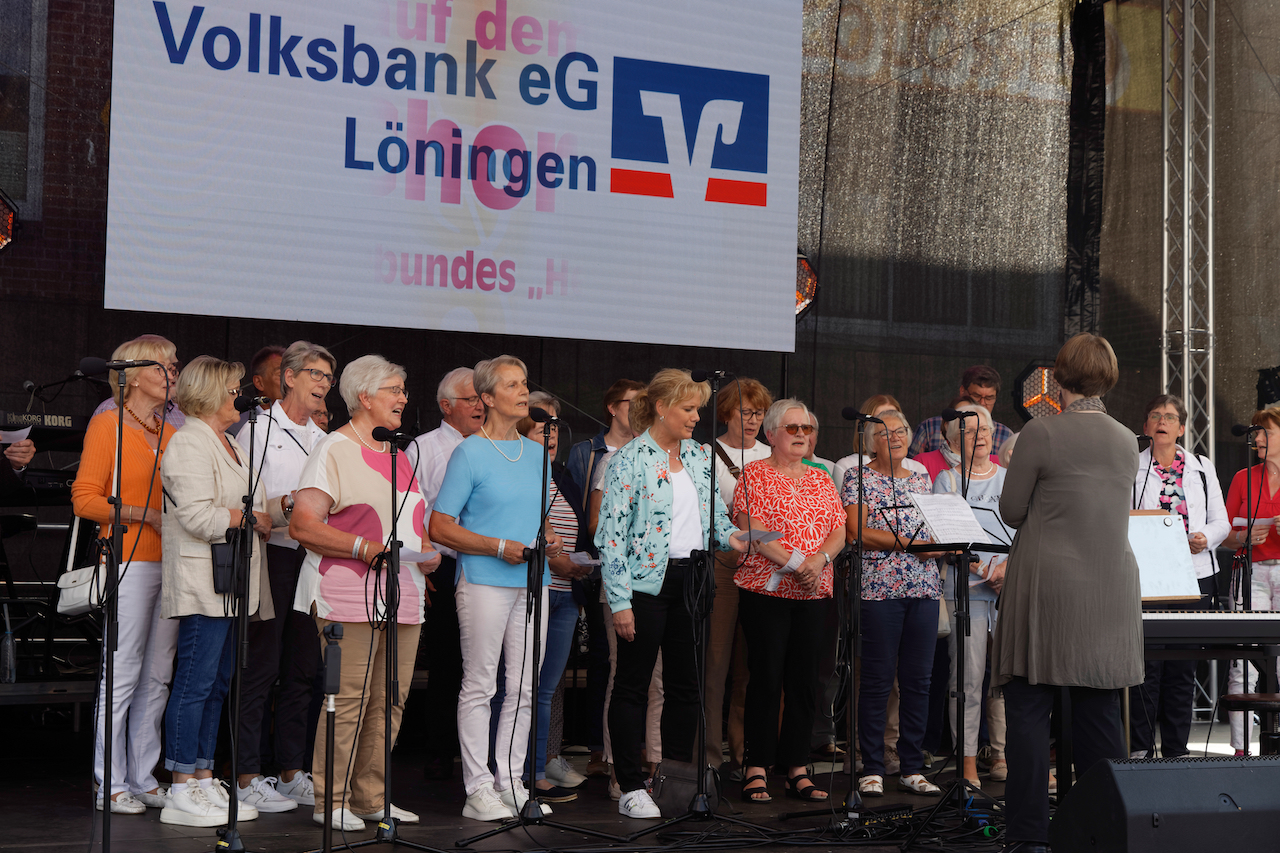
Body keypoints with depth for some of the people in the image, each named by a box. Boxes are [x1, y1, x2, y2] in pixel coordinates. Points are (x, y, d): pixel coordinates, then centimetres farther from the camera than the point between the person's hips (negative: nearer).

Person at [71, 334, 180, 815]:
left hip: (169, 565, 7)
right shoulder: (107, 425, -1)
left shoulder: (170, 433, 17)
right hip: (130, 563, -7)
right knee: (123, 674, -6)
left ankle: (143, 779, 14)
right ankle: (110, 784, 1)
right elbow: (84, 499, -7)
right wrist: (142, 514, -16)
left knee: (157, 677, 8)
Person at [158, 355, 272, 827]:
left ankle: (204, 779, 17)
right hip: (203, 582, -10)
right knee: (195, 683, -8)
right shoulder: (190, 442, -11)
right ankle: (182, 792, -5)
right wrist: (253, 518, -10)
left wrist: (259, 516, 9)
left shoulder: (224, 442, 21)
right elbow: (198, 516, -20)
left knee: (217, 683, 11)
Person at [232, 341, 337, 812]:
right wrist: (286, 505, -21)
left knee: (303, 668, 7)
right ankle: (247, 776, -2)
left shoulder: (322, 438, 18)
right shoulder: (258, 429, -1)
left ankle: (292, 771, 14)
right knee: (260, 668, -6)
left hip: (311, 558, 7)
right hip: (270, 557, -6)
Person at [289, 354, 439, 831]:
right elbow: (303, 526, -13)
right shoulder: (334, 450, -5)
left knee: (391, 698, 7)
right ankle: (330, 801, 1)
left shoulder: (399, 453, 20)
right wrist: (367, 549, -19)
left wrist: (429, 553, 7)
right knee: (349, 697, -8)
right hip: (351, 598, -8)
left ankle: (372, 797, 16)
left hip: (404, 596, 8)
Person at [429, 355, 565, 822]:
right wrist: (500, 548, -15)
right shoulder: (469, 453, -4)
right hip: (485, 581, -6)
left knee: (524, 688, 7)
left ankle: (511, 780, 16)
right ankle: (478, 787, 3)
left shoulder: (536, 453, 15)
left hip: (532, 582, 6)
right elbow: (440, 527, -8)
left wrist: (550, 538, 4)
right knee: (479, 686, -2)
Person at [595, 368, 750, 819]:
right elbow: (611, 533, -11)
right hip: (647, 583, -6)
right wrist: (620, 601, -15)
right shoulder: (630, 460, -8)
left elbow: (715, 510, 20)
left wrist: (730, 536, -3)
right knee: (633, 684, 1)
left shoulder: (700, 455, 11)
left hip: (691, 579, 6)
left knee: (686, 684, 10)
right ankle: (631, 788, 8)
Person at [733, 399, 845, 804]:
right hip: (765, 591, -5)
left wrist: (819, 559, -11)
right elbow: (753, 530, -11)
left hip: (813, 594, 5)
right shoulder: (754, 475, 0)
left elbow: (839, 531, 9)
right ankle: (757, 770, 1)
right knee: (766, 678, -5)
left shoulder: (822, 480, 16)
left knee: (804, 680, 5)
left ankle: (798, 770, 11)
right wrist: (795, 563, -17)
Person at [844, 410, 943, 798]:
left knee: (918, 679, 4)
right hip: (879, 588, -5)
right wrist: (909, 542, -12)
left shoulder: (921, 480, 19)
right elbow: (856, 532, -7)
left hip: (924, 588, 5)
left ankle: (912, 768, 11)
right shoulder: (858, 478, 3)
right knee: (877, 679, -4)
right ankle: (872, 770, 3)